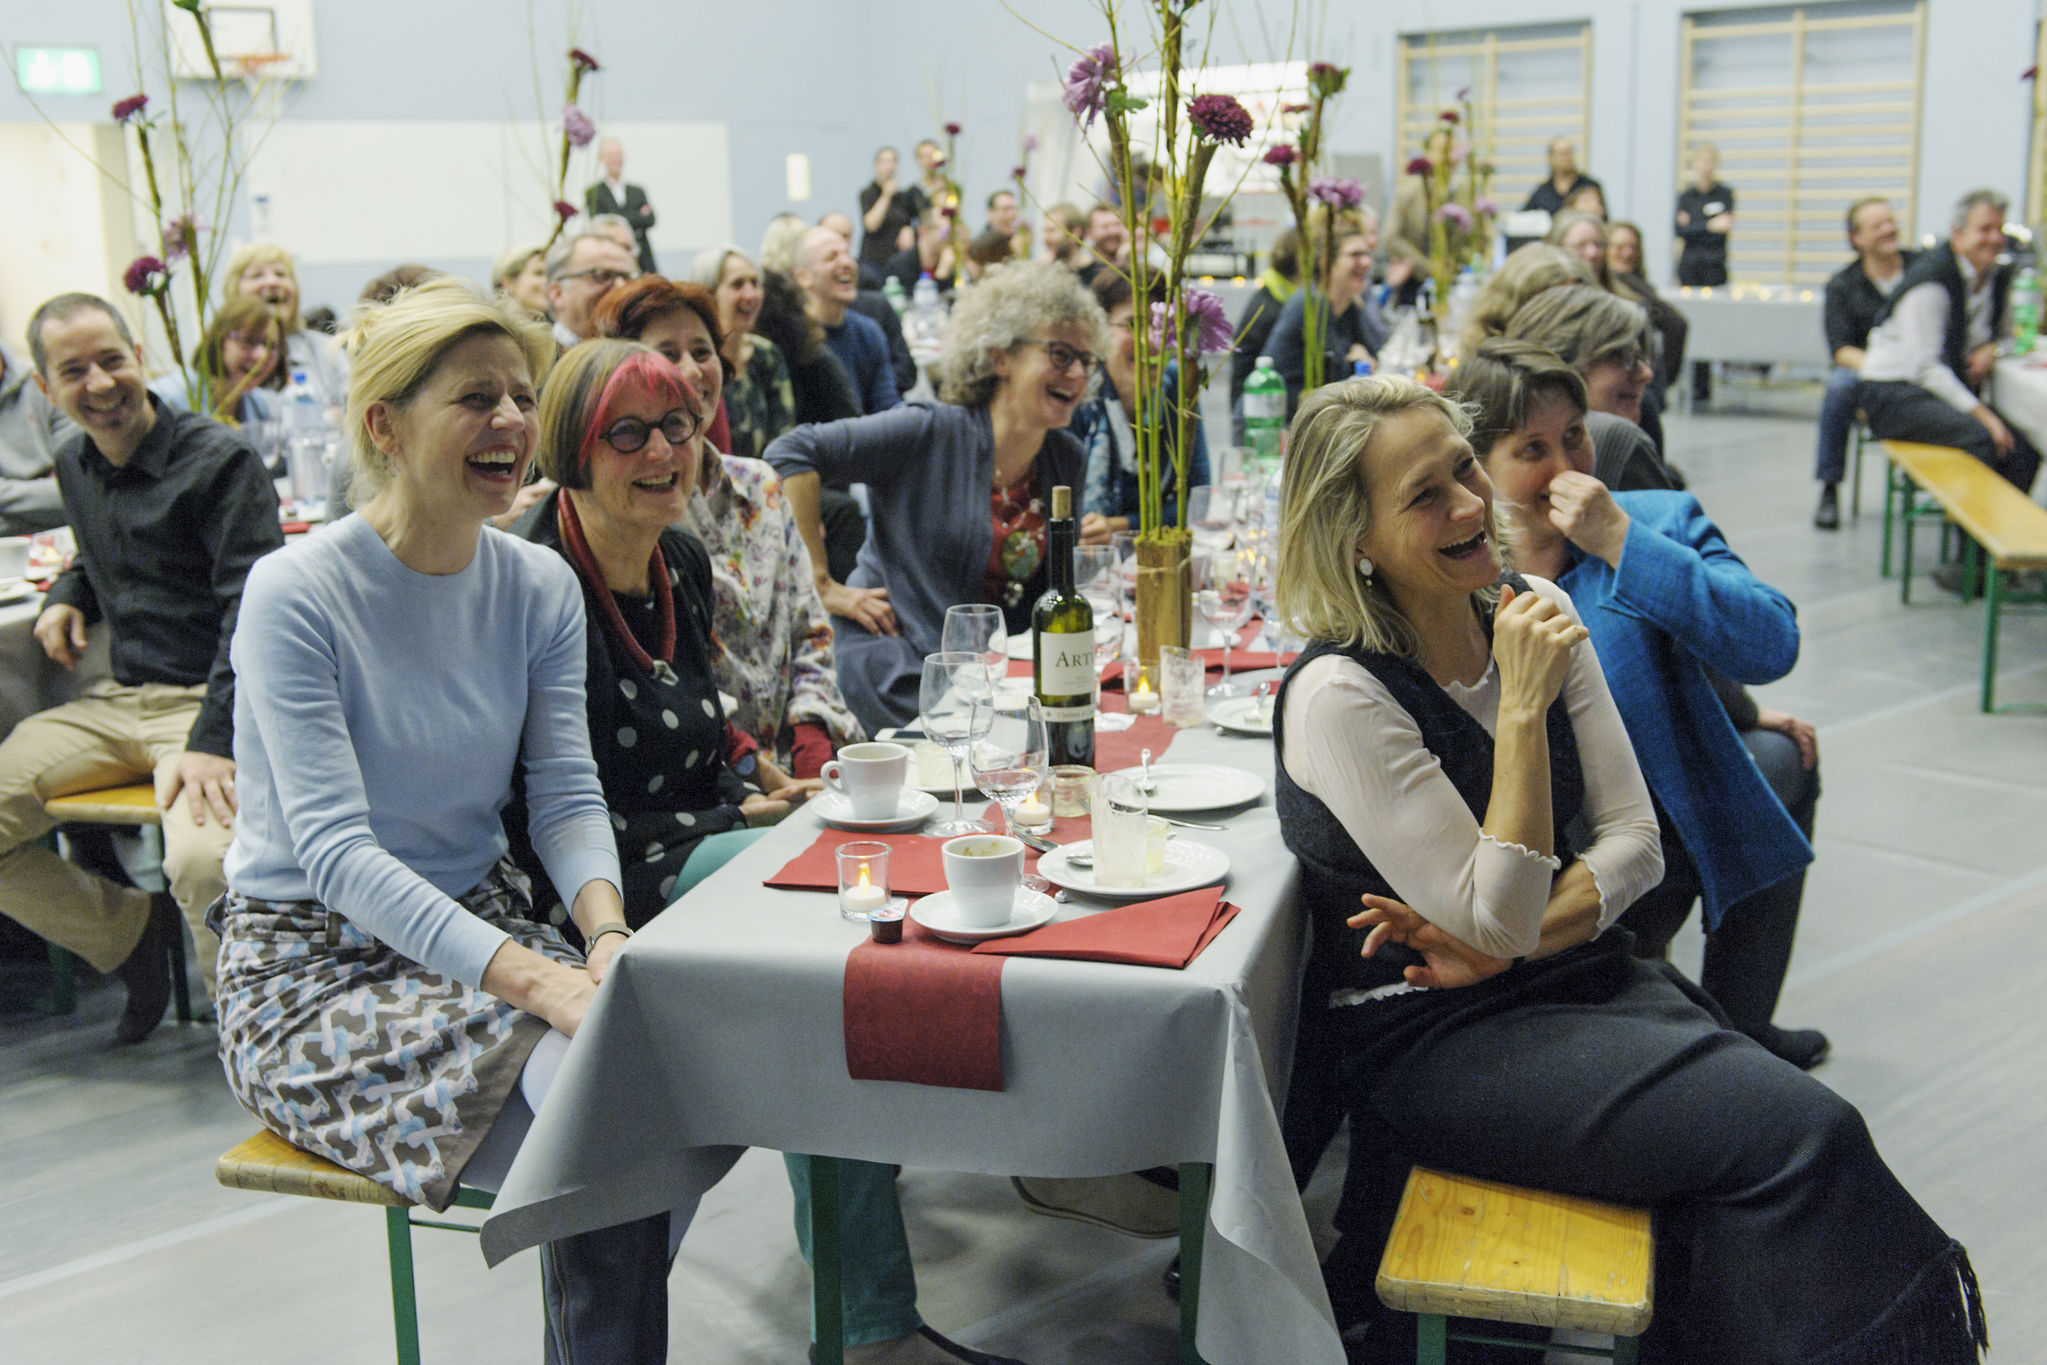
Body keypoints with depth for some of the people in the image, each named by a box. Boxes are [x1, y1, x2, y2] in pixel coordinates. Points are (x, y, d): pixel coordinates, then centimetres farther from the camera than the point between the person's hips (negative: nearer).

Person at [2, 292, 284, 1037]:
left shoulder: (221, 459, -9)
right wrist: (68, 596, 11)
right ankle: (131, 934, 13)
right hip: (117, 698, 8)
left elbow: (252, 611, -16)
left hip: (207, 697, -7)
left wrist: (213, 743, -26)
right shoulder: (75, 466, 14)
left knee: (202, 862, -34)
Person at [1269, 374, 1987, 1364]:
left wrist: (1508, 939, -12)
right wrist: (1523, 704, -22)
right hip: (1431, 1039, -6)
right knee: (1804, 1135, -20)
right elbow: (1496, 918, -18)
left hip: (1584, 977, 6)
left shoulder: (1537, 613, 3)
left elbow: (1635, 843, 4)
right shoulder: (1339, 694, -17)